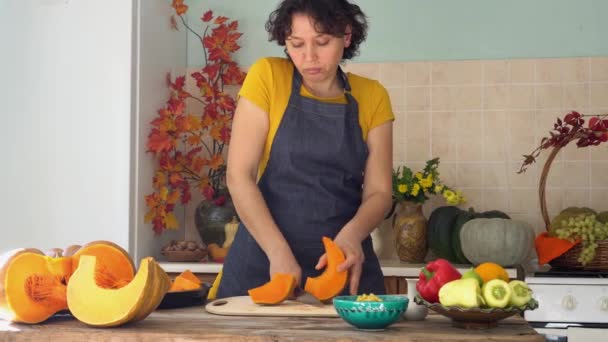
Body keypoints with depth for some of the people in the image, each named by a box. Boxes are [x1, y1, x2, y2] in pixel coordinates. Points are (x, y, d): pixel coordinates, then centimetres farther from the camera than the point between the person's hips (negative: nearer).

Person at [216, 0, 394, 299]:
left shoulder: (372, 97, 2)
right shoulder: (267, 78, -4)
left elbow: (379, 192, 1)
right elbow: (238, 176, -9)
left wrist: (351, 234, -20)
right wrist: (279, 252, -20)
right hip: (263, 261, -1)